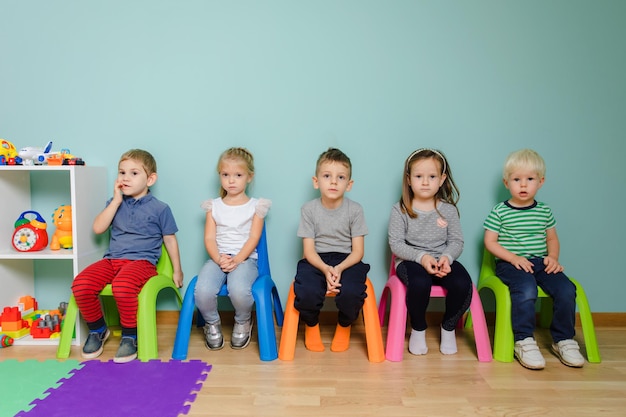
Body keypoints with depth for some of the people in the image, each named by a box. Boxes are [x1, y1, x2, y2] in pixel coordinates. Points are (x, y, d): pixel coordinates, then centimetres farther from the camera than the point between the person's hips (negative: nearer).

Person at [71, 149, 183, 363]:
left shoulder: (159, 208, 4)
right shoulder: (115, 203, 15)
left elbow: (170, 240, 9)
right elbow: (98, 228, 2)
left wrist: (177, 271, 10)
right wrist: (116, 200, -2)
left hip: (142, 261, -4)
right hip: (112, 259, 5)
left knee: (122, 285, -37)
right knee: (80, 284, -22)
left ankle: (130, 335, -12)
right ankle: (97, 329, 5)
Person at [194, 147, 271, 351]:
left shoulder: (255, 206, 9)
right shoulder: (214, 206, 14)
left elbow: (253, 238, -2)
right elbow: (209, 238, 5)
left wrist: (237, 260, -17)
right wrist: (219, 259, -14)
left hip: (245, 258, -2)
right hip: (217, 258, 2)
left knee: (239, 290, -34)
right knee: (202, 291, -28)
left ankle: (243, 322, 4)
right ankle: (212, 323, 8)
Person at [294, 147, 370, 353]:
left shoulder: (354, 209, -3)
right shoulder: (309, 209, -2)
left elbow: (358, 251, -3)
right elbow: (309, 250, -4)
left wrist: (339, 268, -21)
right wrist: (325, 269, -23)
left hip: (347, 260, 0)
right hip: (316, 261, 0)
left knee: (351, 293, -31)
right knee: (306, 293, -31)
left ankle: (344, 326, 9)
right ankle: (311, 325, 9)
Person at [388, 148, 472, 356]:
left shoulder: (448, 210, 6)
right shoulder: (400, 210, -2)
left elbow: (456, 241, 4)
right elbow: (396, 244, -7)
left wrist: (447, 257, -18)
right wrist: (421, 257, -21)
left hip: (442, 261, 3)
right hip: (410, 261, -2)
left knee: (462, 283, -27)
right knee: (419, 283, -36)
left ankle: (448, 328, 5)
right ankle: (418, 329, -4)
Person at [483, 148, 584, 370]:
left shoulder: (545, 211, 13)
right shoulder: (499, 211, 0)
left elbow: (552, 238, 19)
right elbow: (489, 242, -2)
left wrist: (553, 257, -1)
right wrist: (513, 258, -14)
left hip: (540, 262, 5)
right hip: (510, 263, -4)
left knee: (566, 289, -19)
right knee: (526, 290, -33)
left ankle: (563, 339, 0)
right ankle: (524, 341, -18)